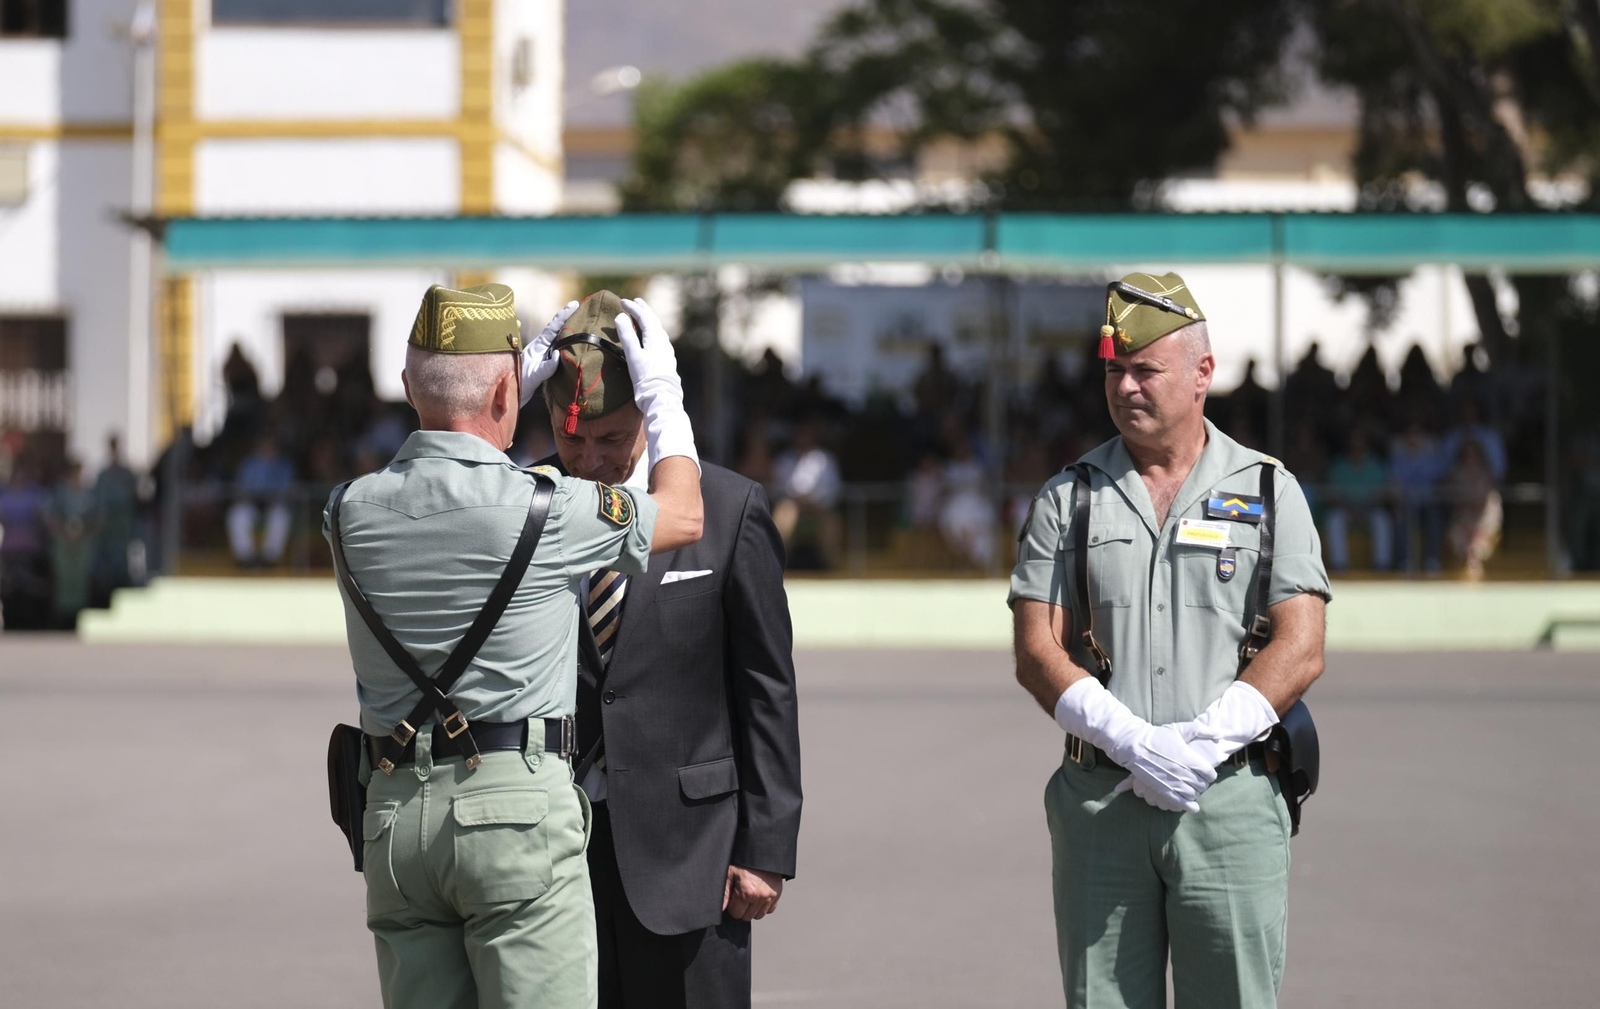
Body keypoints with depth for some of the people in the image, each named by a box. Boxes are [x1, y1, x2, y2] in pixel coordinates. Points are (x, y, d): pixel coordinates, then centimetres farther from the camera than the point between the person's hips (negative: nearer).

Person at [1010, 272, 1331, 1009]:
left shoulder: (1269, 492, 6)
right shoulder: (1069, 500, 9)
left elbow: (1300, 650, -2)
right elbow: (1037, 652, 1)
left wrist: (1198, 745, -14)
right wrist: (1135, 744, -14)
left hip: (1230, 799, -1)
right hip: (1099, 802, 1)